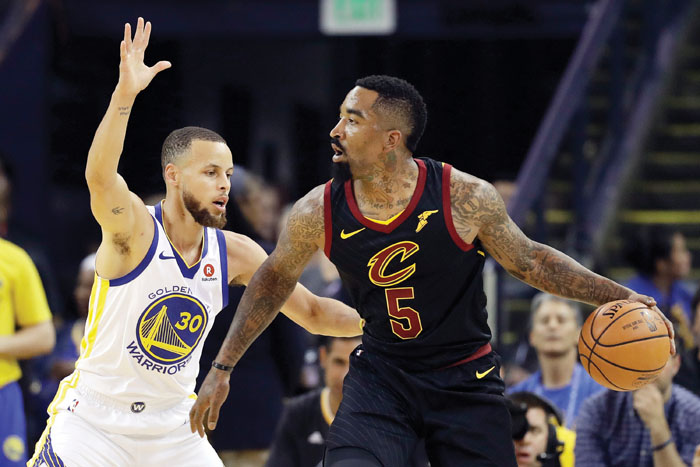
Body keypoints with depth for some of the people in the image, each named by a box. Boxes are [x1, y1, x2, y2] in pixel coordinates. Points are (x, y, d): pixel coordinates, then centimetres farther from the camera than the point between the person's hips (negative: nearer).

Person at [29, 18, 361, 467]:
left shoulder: (235, 253, -1)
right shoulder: (134, 228, -17)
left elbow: (313, 312, 8)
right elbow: (100, 177, -39)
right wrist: (126, 92, -53)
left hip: (172, 429, 5)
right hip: (93, 423, -5)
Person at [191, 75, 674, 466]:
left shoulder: (465, 198, -18)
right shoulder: (318, 213, -11)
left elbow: (529, 260, -3)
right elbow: (275, 280, 7)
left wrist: (617, 295, -11)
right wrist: (222, 368, 11)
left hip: (466, 380, -1)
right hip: (381, 376, 1)